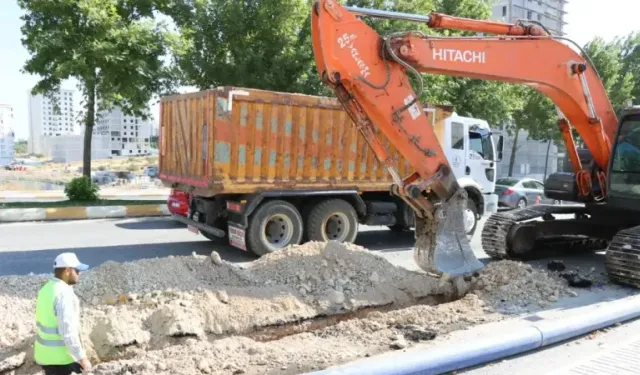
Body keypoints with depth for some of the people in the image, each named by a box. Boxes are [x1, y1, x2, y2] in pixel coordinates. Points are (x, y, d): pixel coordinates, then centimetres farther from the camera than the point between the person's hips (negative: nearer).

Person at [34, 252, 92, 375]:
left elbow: (45, 323, 13)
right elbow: (68, 332, -25)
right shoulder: (64, 294, -23)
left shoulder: (46, 289, 7)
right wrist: (82, 358, -19)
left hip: (45, 353, 9)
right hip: (60, 357, -9)